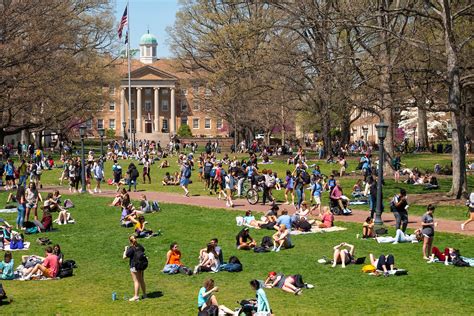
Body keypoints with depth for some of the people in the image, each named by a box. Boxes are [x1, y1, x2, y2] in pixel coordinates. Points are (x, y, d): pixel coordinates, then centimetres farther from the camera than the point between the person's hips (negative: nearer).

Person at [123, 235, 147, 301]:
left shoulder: (131, 248, -18)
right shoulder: (140, 246, 2)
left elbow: (124, 257, -15)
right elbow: (143, 251, 23)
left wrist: (125, 250, -2)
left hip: (134, 266, -7)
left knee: (136, 281, -4)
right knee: (142, 280, 17)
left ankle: (136, 296, -2)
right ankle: (144, 294, 26)